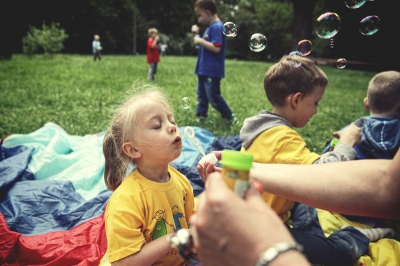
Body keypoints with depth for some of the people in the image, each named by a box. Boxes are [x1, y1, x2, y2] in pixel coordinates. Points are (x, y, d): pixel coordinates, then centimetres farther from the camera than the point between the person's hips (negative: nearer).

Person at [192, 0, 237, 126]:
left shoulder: (217, 27, -16)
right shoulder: (210, 27, 14)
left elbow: (216, 48, -25)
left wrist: (200, 41, -18)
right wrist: (197, 35, 11)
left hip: (212, 71, -10)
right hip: (203, 70, 10)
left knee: (214, 97, -2)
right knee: (201, 96, 13)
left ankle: (230, 118, 14)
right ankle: (200, 119, 22)